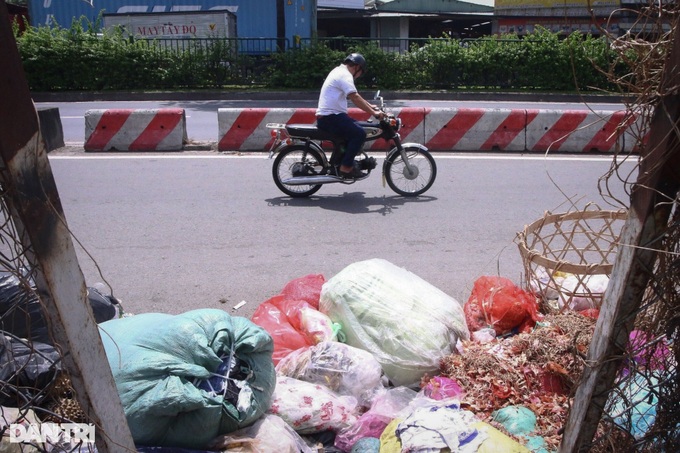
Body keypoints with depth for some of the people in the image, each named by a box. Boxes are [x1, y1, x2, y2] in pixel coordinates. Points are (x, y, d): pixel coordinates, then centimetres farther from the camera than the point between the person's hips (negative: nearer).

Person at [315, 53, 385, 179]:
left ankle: (345, 161, 20)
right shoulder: (345, 75, -12)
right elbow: (355, 98, -24)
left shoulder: (339, 71, 21)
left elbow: (353, 96, 28)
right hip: (331, 117, -11)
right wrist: (374, 113, -25)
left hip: (327, 116, 11)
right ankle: (345, 167, -15)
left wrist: (370, 106, 23)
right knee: (360, 133, -19)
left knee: (355, 128, 21)